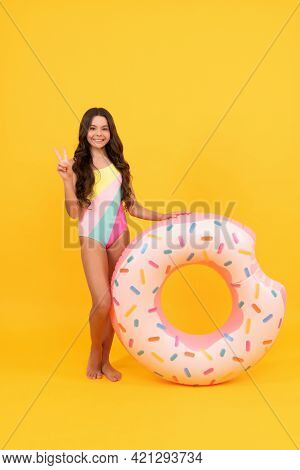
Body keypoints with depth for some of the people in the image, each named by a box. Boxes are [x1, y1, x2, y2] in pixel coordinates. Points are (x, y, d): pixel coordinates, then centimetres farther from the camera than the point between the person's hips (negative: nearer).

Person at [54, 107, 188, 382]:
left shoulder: (119, 165, 9)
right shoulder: (78, 166, -2)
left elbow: (132, 207, 10)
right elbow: (73, 212, -8)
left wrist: (161, 217, 3)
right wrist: (67, 180, -18)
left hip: (119, 237, 4)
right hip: (92, 238, -4)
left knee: (116, 301, 7)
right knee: (102, 302, -12)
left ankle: (105, 359, 25)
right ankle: (94, 352, 18)